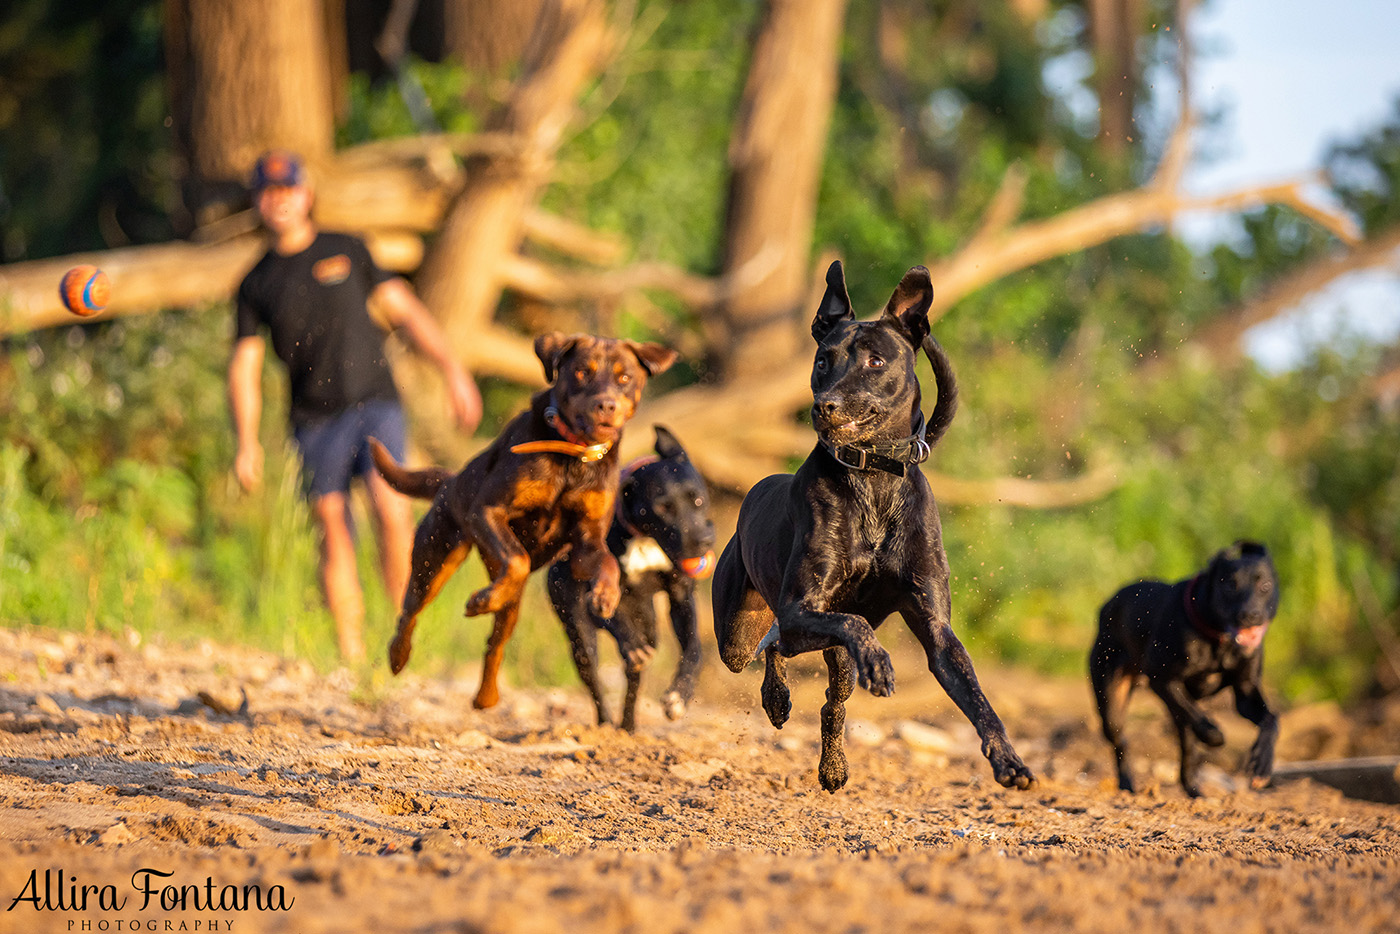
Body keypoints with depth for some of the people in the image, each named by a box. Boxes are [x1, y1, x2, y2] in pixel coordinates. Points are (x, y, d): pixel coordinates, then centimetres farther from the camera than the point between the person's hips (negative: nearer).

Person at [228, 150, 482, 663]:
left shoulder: (348, 251, 10)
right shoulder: (256, 284, 10)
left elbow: (404, 309, 11)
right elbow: (244, 367, 7)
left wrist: (452, 368, 1)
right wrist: (247, 442, -5)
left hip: (374, 403, -1)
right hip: (315, 420, 1)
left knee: (391, 509, -21)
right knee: (333, 532, -7)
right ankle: (351, 656, -1)